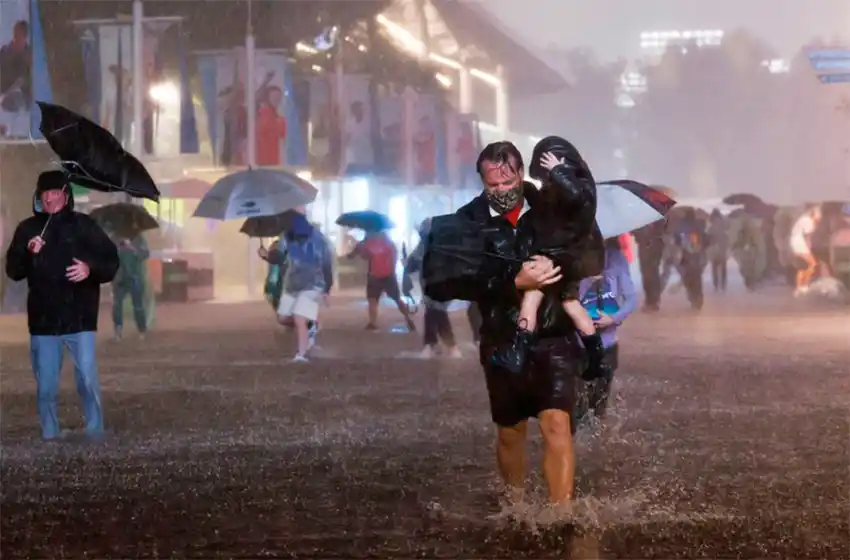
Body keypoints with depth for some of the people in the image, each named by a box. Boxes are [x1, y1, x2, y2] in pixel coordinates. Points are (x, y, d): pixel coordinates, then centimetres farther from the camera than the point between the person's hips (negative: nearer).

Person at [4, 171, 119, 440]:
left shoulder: (83, 225, 1)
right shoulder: (27, 229, 6)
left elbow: (111, 262, 2)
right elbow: (13, 271, 4)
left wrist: (91, 269, -18)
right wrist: (28, 253, -14)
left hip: (80, 320, -2)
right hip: (43, 322, 2)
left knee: (88, 382, -7)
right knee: (46, 388, 6)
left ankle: (96, 436, 5)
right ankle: (50, 439, 16)